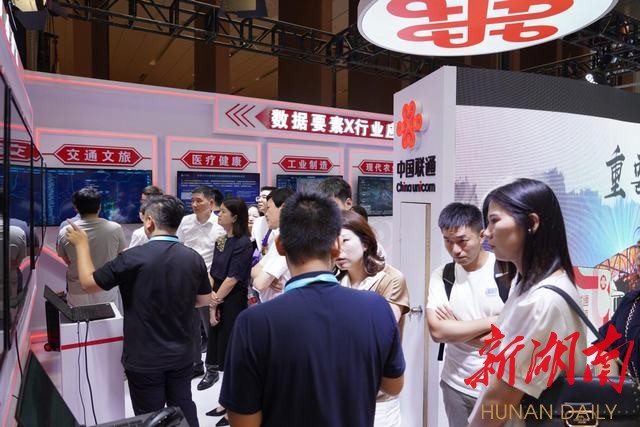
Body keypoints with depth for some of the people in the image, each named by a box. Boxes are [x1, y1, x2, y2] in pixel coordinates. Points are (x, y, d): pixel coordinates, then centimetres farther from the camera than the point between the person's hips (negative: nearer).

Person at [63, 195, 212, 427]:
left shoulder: (133, 258, -21)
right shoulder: (194, 258, -9)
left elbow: (88, 283, -7)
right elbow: (204, 300, 4)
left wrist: (82, 244, 5)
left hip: (145, 360, -3)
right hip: (182, 355, 3)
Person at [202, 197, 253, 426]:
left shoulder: (243, 243, -15)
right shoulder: (221, 240, 8)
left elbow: (233, 279, -16)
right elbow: (213, 273, 7)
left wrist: (215, 301, -9)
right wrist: (212, 298, -4)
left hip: (234, 303, -7)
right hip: (220, 301, 7)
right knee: (221, 351, 14)